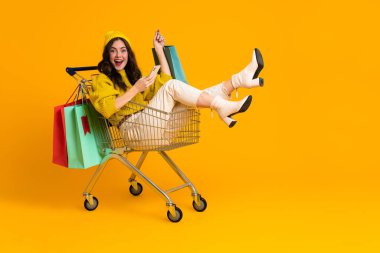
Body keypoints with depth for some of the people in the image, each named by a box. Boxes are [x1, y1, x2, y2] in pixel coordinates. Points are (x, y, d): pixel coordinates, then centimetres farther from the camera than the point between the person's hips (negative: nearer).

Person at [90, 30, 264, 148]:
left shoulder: (133, 76, 30)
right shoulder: (102, 80, 8)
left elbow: (164, 82, 20)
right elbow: (106, 108, -12)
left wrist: (160, 51, 18)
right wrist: (135, 89, -14)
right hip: (134, 128, -7)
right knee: (173, 86, -22)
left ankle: (242, 79, -20)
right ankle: (222, 107, -27)